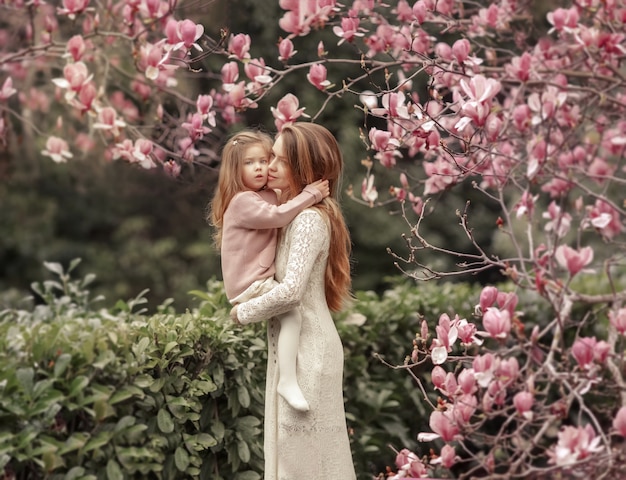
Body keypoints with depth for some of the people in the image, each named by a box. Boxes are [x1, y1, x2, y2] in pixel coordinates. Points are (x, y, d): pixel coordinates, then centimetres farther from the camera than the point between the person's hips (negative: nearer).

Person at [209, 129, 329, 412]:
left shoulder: (268, 196, 16)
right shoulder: (243, 201, -14)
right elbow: (277, 216, -26)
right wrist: (310, 195, -21)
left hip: (262, 280, 10)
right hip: (249, 285, -10)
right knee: (292, 313, -24)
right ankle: (288, 380, -27)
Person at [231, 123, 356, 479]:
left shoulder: (309, 219, -18)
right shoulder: (295, 214, 11)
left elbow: (290, 291, -27)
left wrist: (243, 312, -12)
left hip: (306, 347, -10)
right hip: (293, 344, 10)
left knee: (302, 450, -2)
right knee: (293, 444, 15)